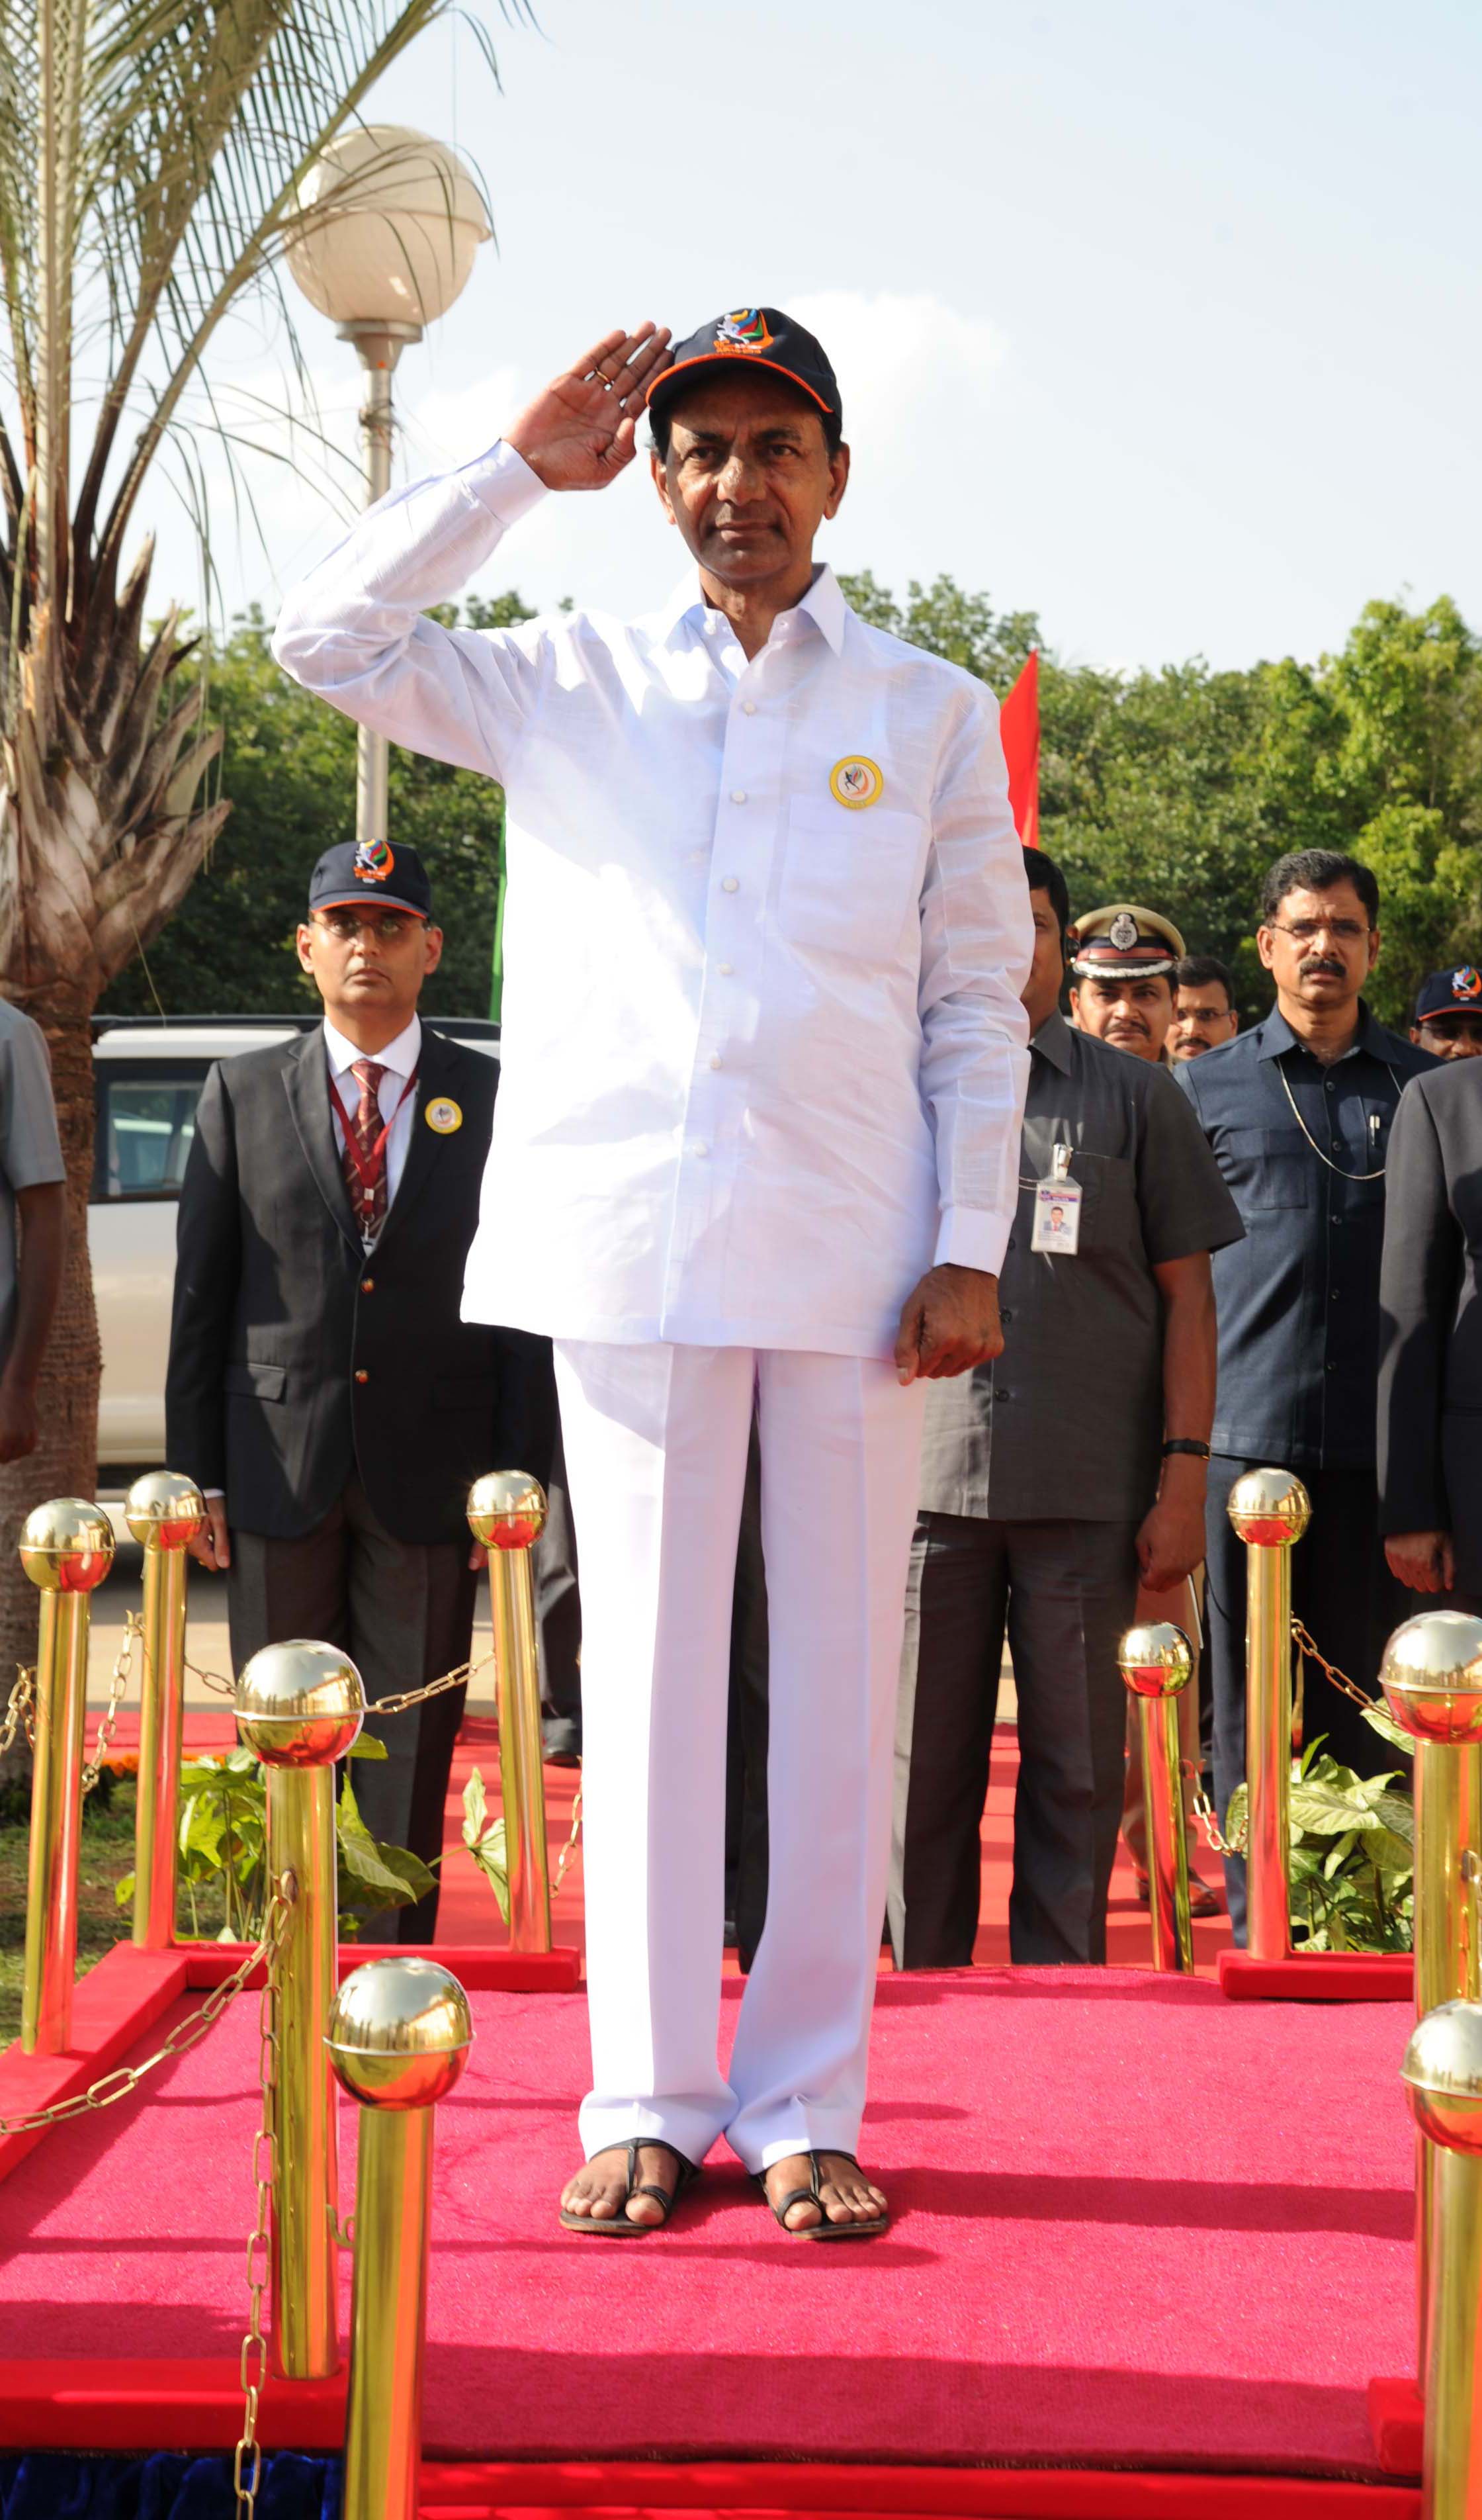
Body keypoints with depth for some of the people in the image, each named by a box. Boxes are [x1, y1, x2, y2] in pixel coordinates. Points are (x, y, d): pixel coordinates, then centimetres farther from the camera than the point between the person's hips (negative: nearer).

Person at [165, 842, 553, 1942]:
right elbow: (201, 1293, 6)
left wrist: (516, 1471, -4)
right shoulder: (242, 1092, 8)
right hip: (278, 1467, 1)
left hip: (429, 1473, -1)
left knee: (413, 1749, 4)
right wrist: (198, 1473, 0)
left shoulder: (495, 1099, 5)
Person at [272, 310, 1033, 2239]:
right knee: (647, 1666, 2)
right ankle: (649, 2100, 11)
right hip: (627, 1240, 0)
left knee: (841, 1673, 2)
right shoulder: (570, 685, 12)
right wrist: (522, 467, 2)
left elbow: (978, 1007, 8)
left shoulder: (932, 715, 11)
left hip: (851, 1251, 0)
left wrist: (972, 1251, -1)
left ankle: (806, 2104, 11)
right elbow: (331, 640, 3)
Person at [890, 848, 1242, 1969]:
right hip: (925, 1481, 1)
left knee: (1077, 1770, 3)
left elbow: (1186, 1295, 6)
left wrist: (1183, 1479, -2)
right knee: (924, 1766, 5)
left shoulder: (1135, 1097, 9)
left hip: (1089, 1490, -1)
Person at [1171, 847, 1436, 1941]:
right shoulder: (1204, 1089, 9)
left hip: (1379, 1441, 1)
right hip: (1247, 1431, -1)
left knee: (1363, 1702, 4)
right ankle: (1258, 1924, 7)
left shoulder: (1424, 1087, 12)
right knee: (1251, 1697, 2)